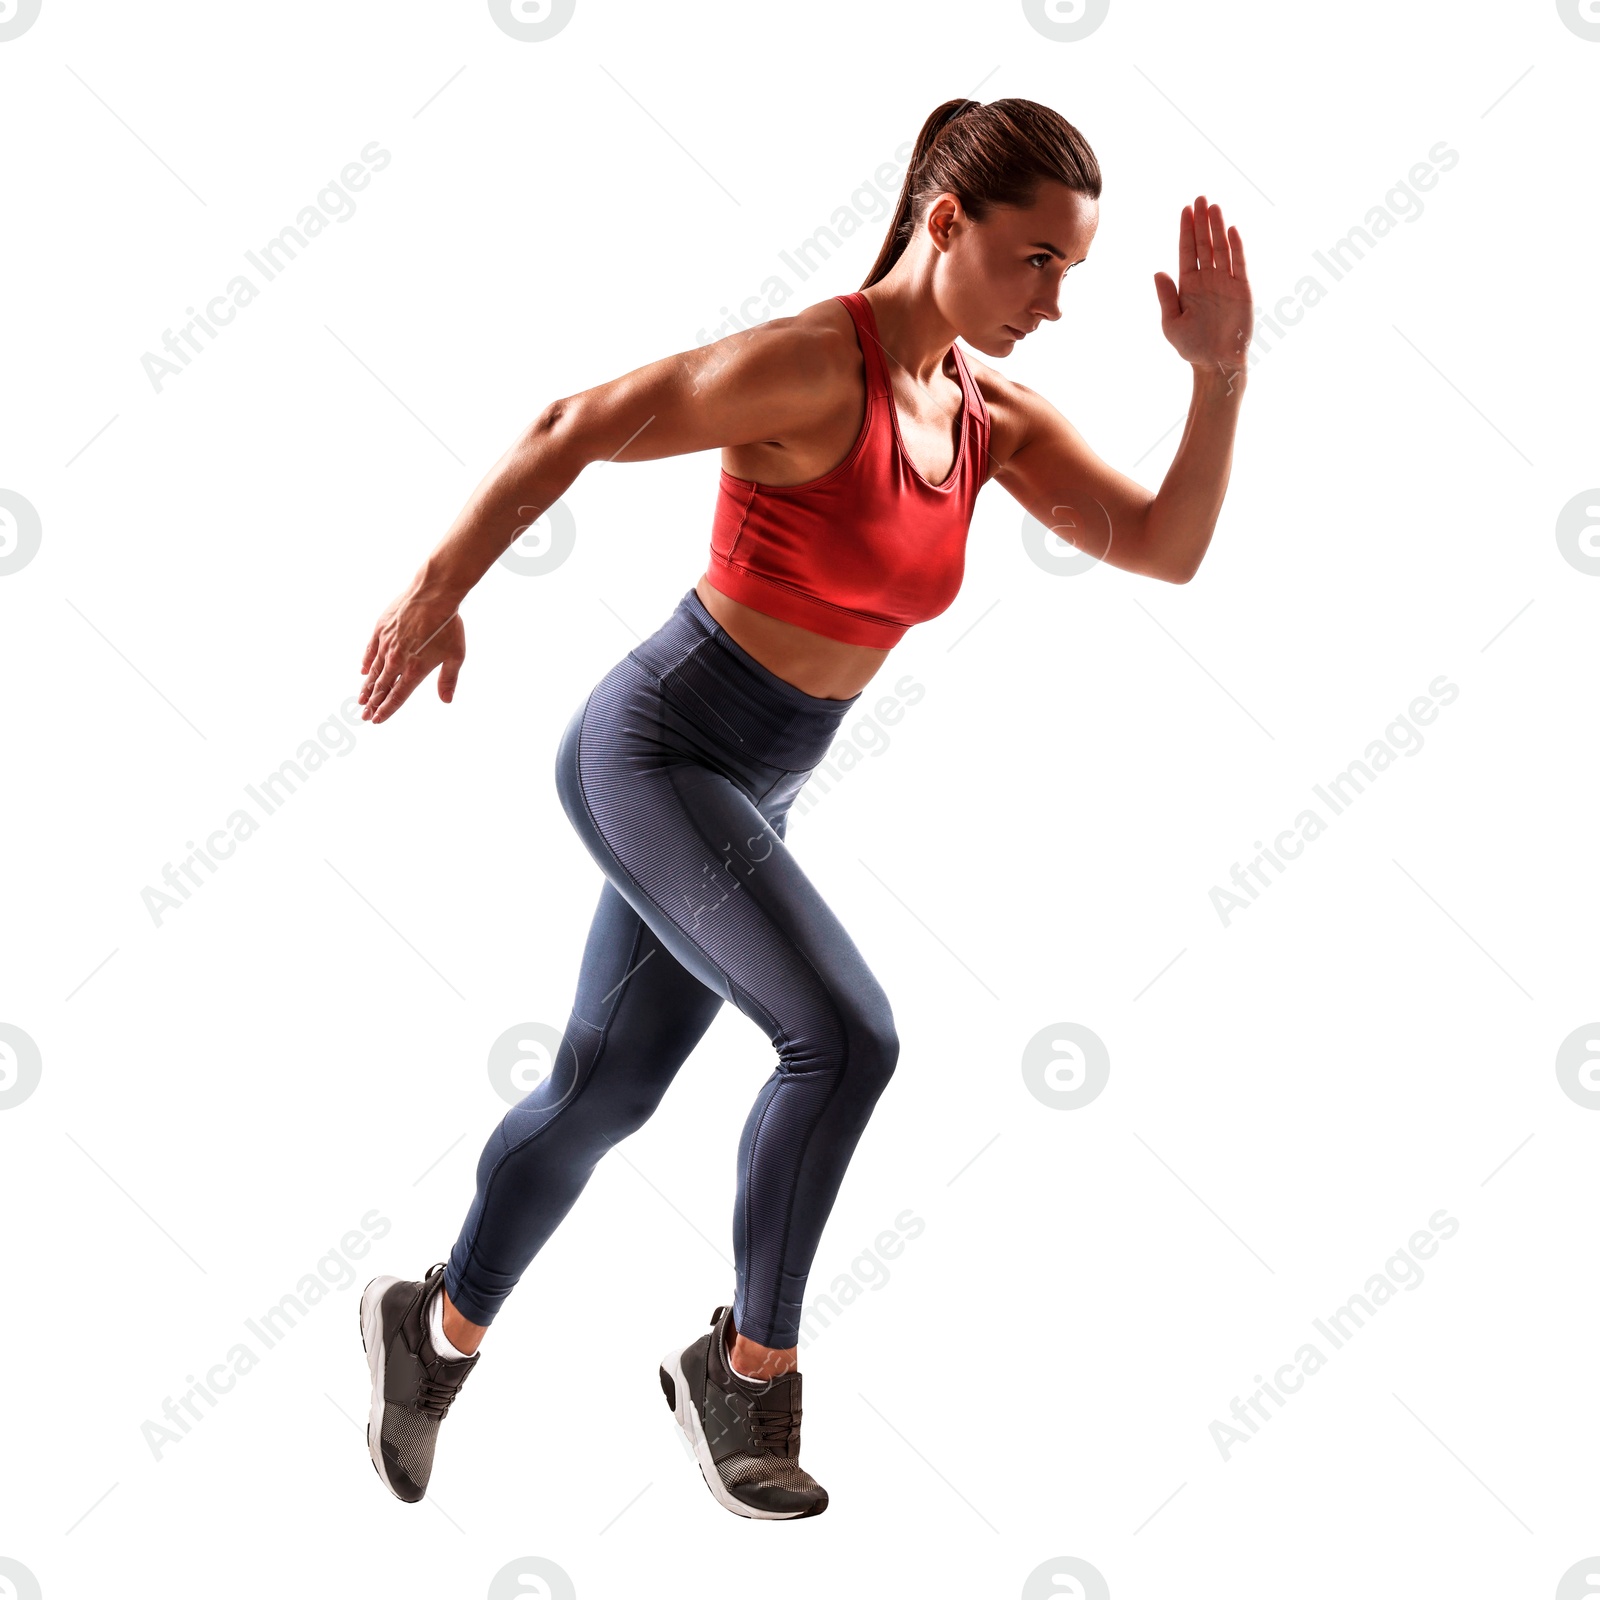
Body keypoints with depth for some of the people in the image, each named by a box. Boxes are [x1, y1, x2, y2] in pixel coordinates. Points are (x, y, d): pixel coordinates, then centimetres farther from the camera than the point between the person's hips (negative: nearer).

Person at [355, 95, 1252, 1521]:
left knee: (601, 1093, 18)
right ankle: (752, 1364, -1)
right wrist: (436, 594, -14)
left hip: (748, 787, 8)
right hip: (648, 751, -8)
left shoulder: (997, 414, 0)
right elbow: (571, 429, -17)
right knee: (847, 1039, -22)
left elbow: (1170, 549, -5)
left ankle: (438, 1326, 41)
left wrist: (1222, 364, -17)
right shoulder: (807, 361, -23)